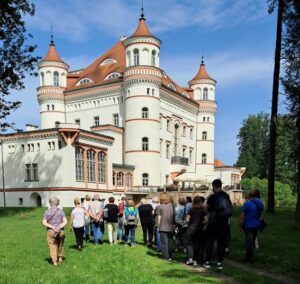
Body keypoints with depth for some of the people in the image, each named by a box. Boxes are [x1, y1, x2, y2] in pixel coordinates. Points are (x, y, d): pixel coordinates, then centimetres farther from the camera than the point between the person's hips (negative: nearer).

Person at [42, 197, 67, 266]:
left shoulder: (47, 211, 1)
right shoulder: (61, 211, -1)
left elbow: (44, 222, -6)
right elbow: (65, 221, -10)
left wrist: (52, 227, -13)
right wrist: (59, 227, -15)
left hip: (51, 231, -1)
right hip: (60, 231, 1)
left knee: (52, 246, 6)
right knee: (60, 245, 20)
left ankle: (54, 261, 0)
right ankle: (60, 258, 29)